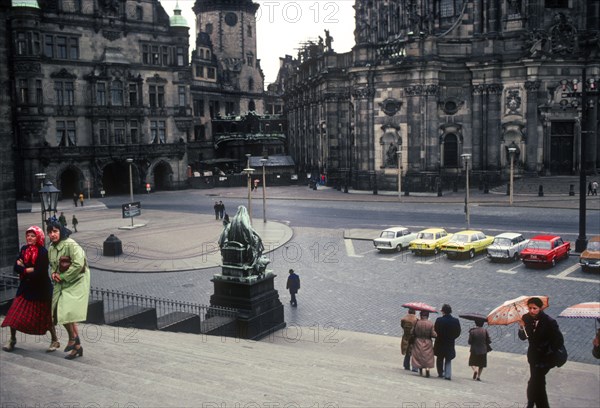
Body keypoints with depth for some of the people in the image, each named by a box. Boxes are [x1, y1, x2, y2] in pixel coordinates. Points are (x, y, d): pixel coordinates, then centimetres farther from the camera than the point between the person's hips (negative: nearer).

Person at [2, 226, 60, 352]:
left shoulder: (43, 252, -16)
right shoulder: (24, 249, 1)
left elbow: (39, 272, -22)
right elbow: (16, 267, -4)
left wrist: (24, 269, -11)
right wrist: (30, 269, -19)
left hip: (41, 289, -5)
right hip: (26, 288, 5)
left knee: (45, 316, 5)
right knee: (15, 314, 2)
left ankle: (55, 340, 21)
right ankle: (12, 340, 20)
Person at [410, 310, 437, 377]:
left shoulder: (417, 323, -12)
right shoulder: (430, 324, -12)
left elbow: (412, 332, -7)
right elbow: (433, 334, -12)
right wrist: (436, 334, 9)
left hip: (418, 342, 1)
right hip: (428, 343, 0)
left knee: (419, 357, 13)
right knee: (427, 357, 8)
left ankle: (420, 371, 16)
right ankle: (427, 369, -6)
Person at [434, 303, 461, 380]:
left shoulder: (439, 320, -16)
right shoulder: (456, 321, -8)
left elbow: (435, 331, -14)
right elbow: (458, 333, -3)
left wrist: (440, 337, 4)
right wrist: (451, 338, 10)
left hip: (440, 343, -1)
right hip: (450, 344, 1)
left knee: (440, 359, 17)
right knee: (448, 360, 12)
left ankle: (440, 373, 22)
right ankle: (448, 374, 1)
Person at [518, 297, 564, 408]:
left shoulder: (549, 322, -20)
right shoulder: (526, 318, -6)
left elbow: (559, 341, -17)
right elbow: (523, 337, -5)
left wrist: (548, 352, -17)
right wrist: (521, 327, -23)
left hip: (545, 357, -5)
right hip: (534, 356, 5)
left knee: (533, 383, -10)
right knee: (538, 383, 17)